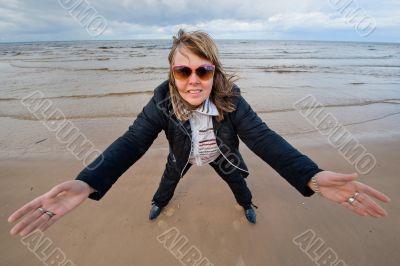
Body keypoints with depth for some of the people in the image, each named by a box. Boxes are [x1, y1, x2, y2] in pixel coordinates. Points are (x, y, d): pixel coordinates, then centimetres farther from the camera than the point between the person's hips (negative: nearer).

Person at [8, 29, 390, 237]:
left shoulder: (230, 99, -32)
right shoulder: (163, 100, -32)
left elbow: (262, 137, -38)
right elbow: (132, 141, -37)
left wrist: (311, 177, -53)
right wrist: (87, 183, -53)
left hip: (221, 157, 0)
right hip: (184, 157, 1)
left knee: (237, 183, 25)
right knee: (168, 181, 28)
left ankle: (246, 205, 64)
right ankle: (159, 203, 67)